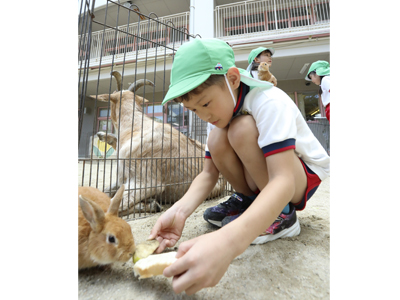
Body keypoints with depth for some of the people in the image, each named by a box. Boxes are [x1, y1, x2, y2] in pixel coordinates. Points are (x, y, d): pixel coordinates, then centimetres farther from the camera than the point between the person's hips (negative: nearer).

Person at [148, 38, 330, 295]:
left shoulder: (269, 102, -27)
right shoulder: (219, 110, -7)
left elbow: (283, 182, -37)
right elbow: (209, 173, -12)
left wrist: (227, 241, -51)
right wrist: (181, 210, -30)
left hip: (305, 176, -4)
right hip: (265, 180, 5)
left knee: (241, 129, -30)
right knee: (217, 139, -20)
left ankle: (283, 216, -11)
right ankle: (247, 200, 1)